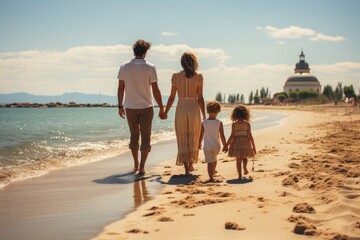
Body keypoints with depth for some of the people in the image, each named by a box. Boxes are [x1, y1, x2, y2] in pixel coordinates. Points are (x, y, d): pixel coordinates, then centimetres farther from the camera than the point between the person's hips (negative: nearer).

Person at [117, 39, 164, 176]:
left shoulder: (124, 66, 0)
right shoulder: (150, 67, -7)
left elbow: (121, 88, 2)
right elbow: (155, 90, -6)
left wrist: (120, 106, 11)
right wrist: (161, 108, 3)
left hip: (130, 107, 3)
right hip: (146, 107, -3)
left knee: (134, 135, 17)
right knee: (145, 137, 3)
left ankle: (136, 165, 27)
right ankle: (142, 167, -4)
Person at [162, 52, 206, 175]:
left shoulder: (176, 76, -2)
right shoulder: (198, 77, -4)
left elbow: (172, 97, 1)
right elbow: (200, 98, -5)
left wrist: (165, 112, 12)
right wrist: (204, 115, 2)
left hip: (181, 109, 0)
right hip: (194, 109, 0)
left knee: (182, 140, 5)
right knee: (193, 138, 18)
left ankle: (186, 168, -1)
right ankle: (191, 164, 28)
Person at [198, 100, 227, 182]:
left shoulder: (203, 123, -9)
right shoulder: (219, 123, -12)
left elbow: (201, 135, -1)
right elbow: (222, 136, -9)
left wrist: (199, 144, 15)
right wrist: (225, 146, 2)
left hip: (207, 146, -1)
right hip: (216, 146, 1)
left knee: (210, 162, 2)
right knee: (214, 159, 26)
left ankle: (211, 177, -4)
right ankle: (213, 171, 47)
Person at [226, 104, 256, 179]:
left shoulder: (234, 124, -6)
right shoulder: (247, 124, -4)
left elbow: (232, 136, -8)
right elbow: (250, 135, -5)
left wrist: (226, 145, 1)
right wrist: (254, 146, 2)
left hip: (237, 142, 0)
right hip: (245, 142, 1)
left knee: (238, 160, 8)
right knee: (244, 158, 22)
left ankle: (240, 175, 4)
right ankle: (245, 167, -6)